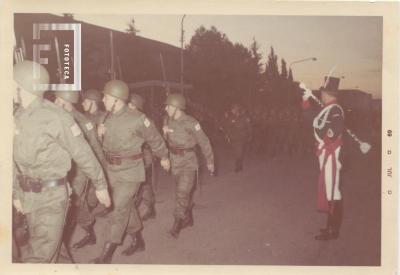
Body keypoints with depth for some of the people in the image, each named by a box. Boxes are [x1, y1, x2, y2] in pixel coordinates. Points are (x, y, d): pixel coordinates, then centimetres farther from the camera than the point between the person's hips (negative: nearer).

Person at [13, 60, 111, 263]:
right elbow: (16, 160, 14)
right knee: (44, 246, 19)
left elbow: (83, 154, -12)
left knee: (38, 256, -9)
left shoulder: (55, 117, -19)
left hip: (52, 195, -7)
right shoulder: (18, 118, 5)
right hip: (29, 196, 7)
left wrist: (100, 185, -5)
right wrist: (16, 193, 18)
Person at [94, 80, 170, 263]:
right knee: (126, 207, 19)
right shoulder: (107, 117, 0)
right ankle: (138, 239, 39)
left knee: (119, 210, -8)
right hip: (112, 170, 7)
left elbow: (154, 139, -1)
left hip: (130, 172, -7)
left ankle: (106, 255, -1)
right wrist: (100, 133, -9)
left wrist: (164, 157, 12)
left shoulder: (137, 120, -18)